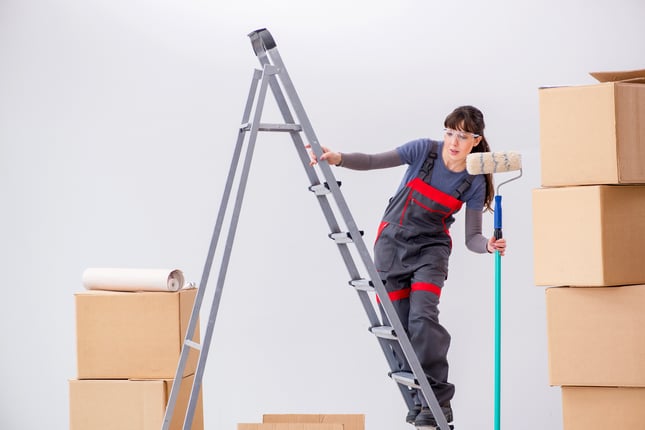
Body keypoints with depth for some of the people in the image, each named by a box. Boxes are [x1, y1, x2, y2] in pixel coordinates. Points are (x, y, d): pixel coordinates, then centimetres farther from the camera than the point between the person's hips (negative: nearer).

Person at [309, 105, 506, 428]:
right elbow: (373, 161, -16)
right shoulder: (425, 150, -12)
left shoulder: (474, 182, -10)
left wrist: (489, 245, -29)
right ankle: (419, 400, 10)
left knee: (423, 318, -22)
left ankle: (437, 402, -16)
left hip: (431, 248, -1)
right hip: (393, 241, 1)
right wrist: (338, 158, -33)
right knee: (397, 324, -3)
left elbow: (471, 237, -6)